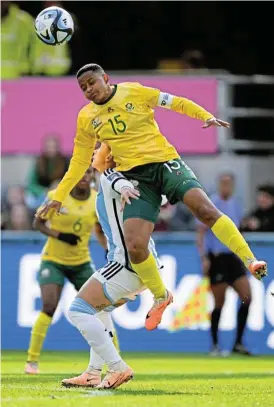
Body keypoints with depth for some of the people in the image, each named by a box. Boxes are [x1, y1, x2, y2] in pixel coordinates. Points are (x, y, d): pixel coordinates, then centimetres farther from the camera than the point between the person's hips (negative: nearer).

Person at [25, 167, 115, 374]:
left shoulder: (98, 201, -4)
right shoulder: (56, 196, -12)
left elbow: (100, 231, 9)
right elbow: (38, 223, -5)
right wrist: (59, 235, -21)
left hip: (82, 262, 3)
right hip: (53, 260, -3)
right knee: (49, 306, -18)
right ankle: (32, 360, -9)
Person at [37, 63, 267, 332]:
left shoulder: (134, 92, 1)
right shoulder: (86, 118, 9)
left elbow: (176, 103, 7)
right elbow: (79, 161, 19)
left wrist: (206, 117, -6)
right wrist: (59, 196, 16)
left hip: (165, 162, -2)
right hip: (135, 177, 2)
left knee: (205, 209, -27)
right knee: (135, 246, -16)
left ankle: (250, 261, -21)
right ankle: (160, 297, 9)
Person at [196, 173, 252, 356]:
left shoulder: (235, 204, 11)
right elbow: (201, 232, -10)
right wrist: (204, 257, -17)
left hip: (232, 257, 6)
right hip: (216, 258, -6)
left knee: (247, 298, -2)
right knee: (219, 304, -3)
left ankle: (238, 343, 6)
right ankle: (215, 346, 10)